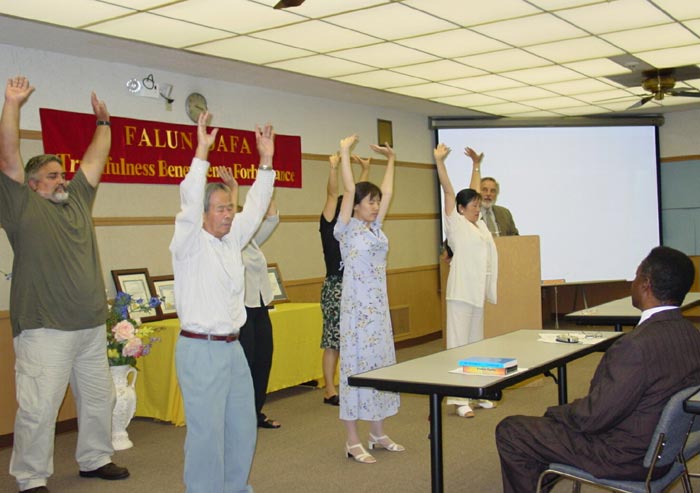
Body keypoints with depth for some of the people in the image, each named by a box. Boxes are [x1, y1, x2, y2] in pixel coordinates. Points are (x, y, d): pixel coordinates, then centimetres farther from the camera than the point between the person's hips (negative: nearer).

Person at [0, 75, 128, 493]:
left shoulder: (78, 201, 15)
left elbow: (96, 159, 21)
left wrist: (103, 122, 22)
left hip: (92, 325, 7)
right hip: (45, 329, -7)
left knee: (99, 398, 16)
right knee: (39, 407, -4)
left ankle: (95, 459, 32)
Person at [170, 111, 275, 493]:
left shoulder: (231, 241, 12)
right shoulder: (189, 243, -7)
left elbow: (255, 207, 11)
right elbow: (190, 203, -22)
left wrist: (266, 162, 5)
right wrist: (201, 153, -26)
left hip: (232, 346, 8)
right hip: (200, 350, -7)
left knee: (242, 426, 13)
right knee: (206, 430, -5)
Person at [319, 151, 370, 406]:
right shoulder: (329, 226, -5)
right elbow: (332, 195, -16)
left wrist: (365, 169, 19)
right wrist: (333, 167, -24)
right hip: (335, 285, -7)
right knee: (334, 340, -2)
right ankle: (330, 390, 6)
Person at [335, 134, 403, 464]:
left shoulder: (375, 227, 10)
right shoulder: (347, 229, -8)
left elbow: (387, 192, 17)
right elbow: (349, 190, -17)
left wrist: (390, 160, 22)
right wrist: (345, 153, -16)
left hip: (379, 305, 8)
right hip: (356, 305, -8)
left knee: (380, 364, 11)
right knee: (356, 366, -4)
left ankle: (377, 434, 22)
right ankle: (353, 442, 3)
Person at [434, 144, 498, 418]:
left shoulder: (479, 225, 14)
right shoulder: (456, 224, -4)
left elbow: (473, 192, 25)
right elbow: (449, 191, -11)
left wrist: (476, 165, 31)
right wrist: (439, 161, -17)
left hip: (478, 291, 8)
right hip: (460, 292, -8)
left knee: (476, 344, 14)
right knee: (459, 344, -6)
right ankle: (460, 400, -4)